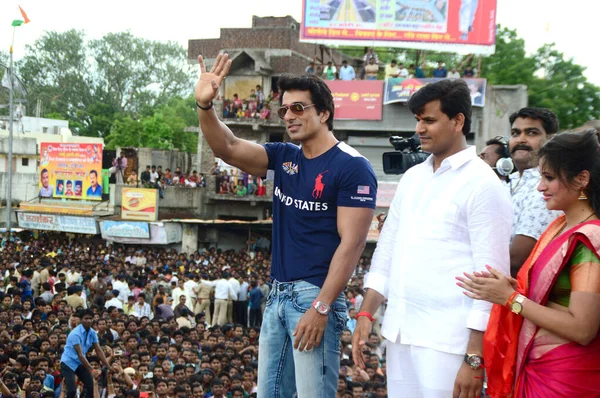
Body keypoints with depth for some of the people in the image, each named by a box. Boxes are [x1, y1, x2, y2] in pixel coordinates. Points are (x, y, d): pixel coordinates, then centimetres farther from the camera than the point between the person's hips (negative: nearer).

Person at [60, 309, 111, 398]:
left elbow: (99, 350, -3)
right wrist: (92, 370, -36)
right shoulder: (75, 333, -26)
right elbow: (80, 355, -30)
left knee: (91, 386, -4)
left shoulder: (93, 333, -4)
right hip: (68, 363, -7)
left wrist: (108, 367, -12)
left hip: (80, 363, 7)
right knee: (72, 390, -17)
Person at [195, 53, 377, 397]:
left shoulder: (352, 167, -11)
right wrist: (205, 106, -19)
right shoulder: (284, 157, 10)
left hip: (316, 294, -8)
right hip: (279, 293, 8)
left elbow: (352, 243, -16)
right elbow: (227, 148, -1)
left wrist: (321, 307, -21)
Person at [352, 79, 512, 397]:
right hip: (399, 334, 6)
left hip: (447, 342, -6)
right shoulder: (412, 177, 12)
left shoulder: (483, 184, -9)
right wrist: (366, 313, 9)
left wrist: (474, 359, -15)